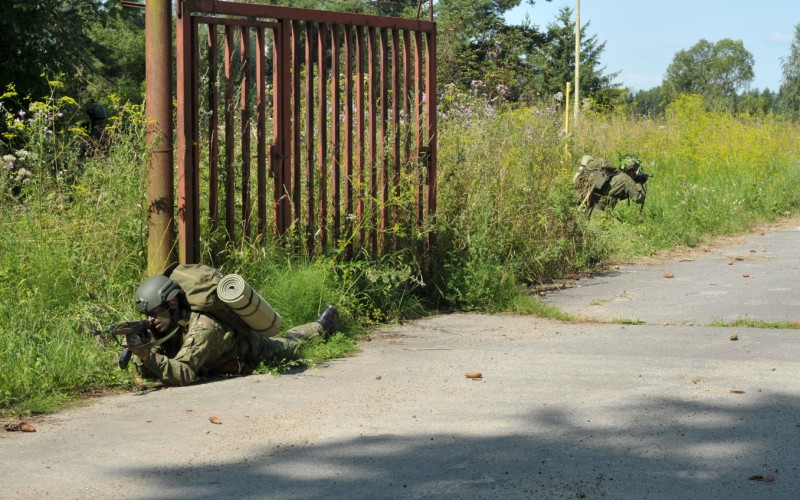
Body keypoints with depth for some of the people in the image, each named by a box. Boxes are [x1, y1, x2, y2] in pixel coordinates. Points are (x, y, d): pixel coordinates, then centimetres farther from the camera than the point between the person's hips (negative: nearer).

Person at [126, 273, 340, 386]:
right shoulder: (162, 328, -29)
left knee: (289, 345, 27)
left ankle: (323, 325, 55)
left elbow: (183, 374, -58)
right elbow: (147, 373, -28)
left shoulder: (202, 327, -50)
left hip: (249, 348, -4)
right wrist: (137, 346, -48)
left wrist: (145, 352, -69)